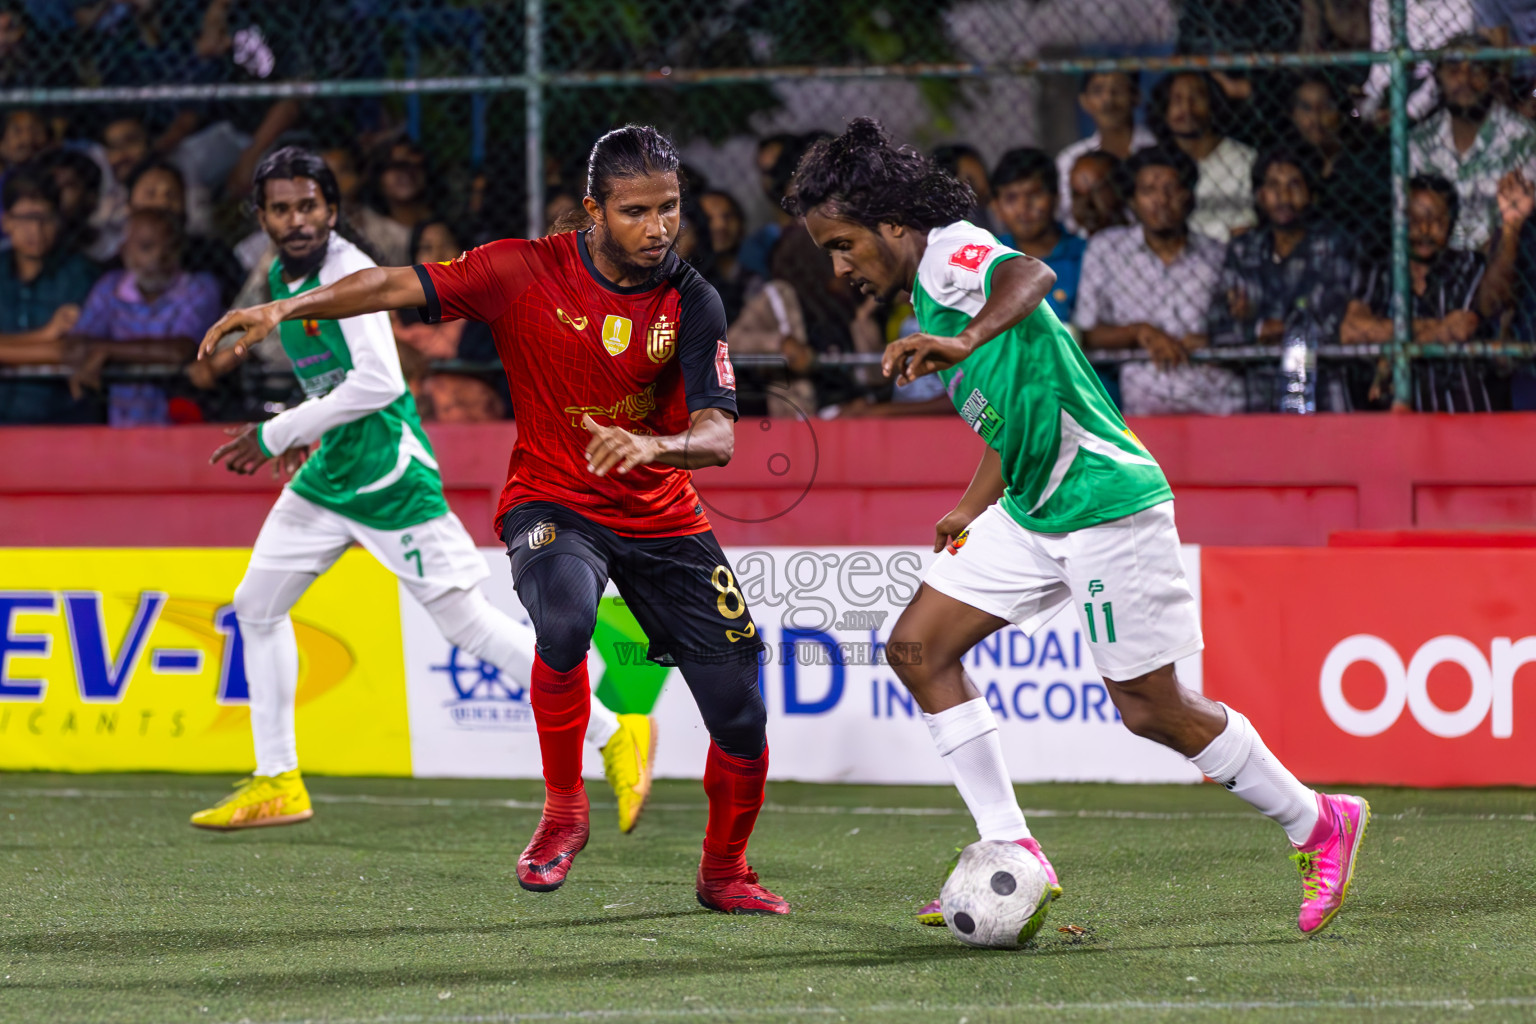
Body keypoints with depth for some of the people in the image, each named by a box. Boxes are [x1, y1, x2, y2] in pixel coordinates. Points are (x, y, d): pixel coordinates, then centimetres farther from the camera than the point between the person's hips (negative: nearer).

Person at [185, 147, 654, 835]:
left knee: (464, 620, -10)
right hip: (327, 471, 9)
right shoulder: (284, 278, 8)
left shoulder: (345, 272, -19)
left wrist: (276, 435, -25)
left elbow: (377, 383, -30)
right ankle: (276, 783, 20)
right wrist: (309, 427, 14)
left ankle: (613, 735, -4)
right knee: (257, 605, 10)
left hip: (389, 471, -9)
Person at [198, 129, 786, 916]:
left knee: (741, 714, -2)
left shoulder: (692, 302, -10)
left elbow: (717, 435, -19)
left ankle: (724, 872, 26)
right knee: (564, 615, -37)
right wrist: (287, 308, -26)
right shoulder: (527, 273, -13)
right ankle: (563, 812, -17)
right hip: (552, 503, -2)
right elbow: (398, 286, -14)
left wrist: (653, 445, -41)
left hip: (663, 519, 3)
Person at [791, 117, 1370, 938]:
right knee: (918, 648, 0)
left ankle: (1319, 825, 15)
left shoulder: (950, 253, -15)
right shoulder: (926, 291, 14)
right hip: (1032, 514, 10)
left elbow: (1031, 276, -39)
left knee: (1149, 708, -3)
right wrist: (975, 507, 28)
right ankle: (1014, 854, 0)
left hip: (1108, 502, -10)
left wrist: (966, 341, -55)